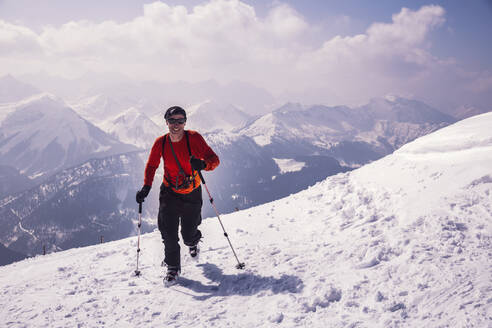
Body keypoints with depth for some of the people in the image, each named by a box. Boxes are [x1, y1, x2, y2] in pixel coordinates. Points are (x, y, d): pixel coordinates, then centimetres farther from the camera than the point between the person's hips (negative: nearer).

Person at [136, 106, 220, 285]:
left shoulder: (194, 138, -16)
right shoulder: (160, 142, -7)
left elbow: (214, 159, -18)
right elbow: (151, 166, 6)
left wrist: (202, 164, -40)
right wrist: (146, 187, -9)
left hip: (192, 194, -1)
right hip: (169, 193, 1)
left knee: (188, 233, 6)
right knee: (168, 233, -9)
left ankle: (192, 243, 46)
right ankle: (173, 267, 14)